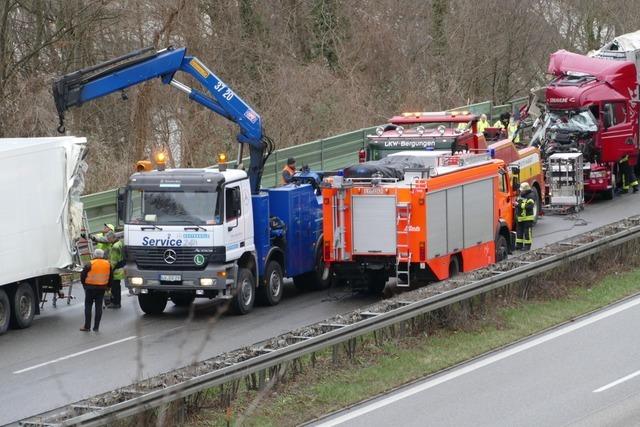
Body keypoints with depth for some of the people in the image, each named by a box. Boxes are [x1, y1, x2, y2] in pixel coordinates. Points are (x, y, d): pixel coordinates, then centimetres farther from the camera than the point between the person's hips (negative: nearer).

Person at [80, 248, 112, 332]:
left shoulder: (90, 265, -12)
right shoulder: (108, 265, 0)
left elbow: (82, 276, -5)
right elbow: (111, 277, 10)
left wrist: (84, 284, 11)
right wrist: (107, 286, 20)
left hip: (90, 288, -3)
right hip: (102, 289, 3)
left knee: (88, 307, 4)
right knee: (99, 307, 8)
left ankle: (87, 326, 3)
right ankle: (96, 327, 8)